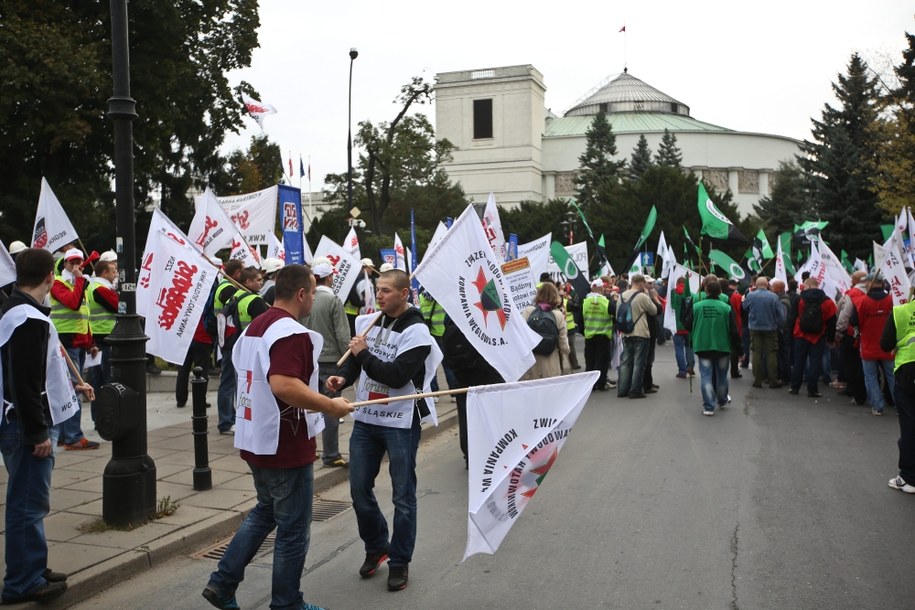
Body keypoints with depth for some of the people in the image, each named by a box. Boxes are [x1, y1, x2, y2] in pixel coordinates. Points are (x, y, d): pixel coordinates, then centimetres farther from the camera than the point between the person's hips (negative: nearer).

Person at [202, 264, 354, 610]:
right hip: (286, 447, -9)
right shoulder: (291, 332, -21)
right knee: (293, 530, 6)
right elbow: (283, 385, -35)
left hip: (254, 441, 9)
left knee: (265, 512, 25)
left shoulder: (254, 327, 10)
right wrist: (329, 406, -26)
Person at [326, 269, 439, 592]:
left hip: (400, 423, -5)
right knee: (359, 490, 11)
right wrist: (343, 377, -4)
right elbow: (355, 360, 16)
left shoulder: (416, 331, -13)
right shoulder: (367, 322, 5)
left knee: (403, 496, 4)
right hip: (365, 419, 6)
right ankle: (376, 546, 33)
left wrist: (364, 354, -16)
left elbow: (398, 377, -21)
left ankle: (400, 561, 19)